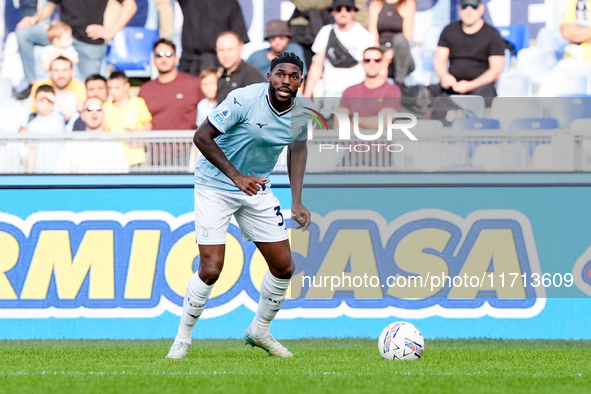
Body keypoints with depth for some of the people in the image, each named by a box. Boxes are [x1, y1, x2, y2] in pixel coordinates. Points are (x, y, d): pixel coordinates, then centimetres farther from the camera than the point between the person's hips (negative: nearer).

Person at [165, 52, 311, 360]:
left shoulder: (300, 114, -7)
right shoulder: (244, 100, -25)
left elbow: (298, 147, 13)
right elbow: (202, 137, -20)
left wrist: (297, 202, 7)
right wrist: (236, 176, -26)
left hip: (258, 190, 6)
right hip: (216, 187, -6)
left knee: (284, 267, 3)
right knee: (211, 270, -15)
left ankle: (259, 331, 27)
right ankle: (182, 339, 6)